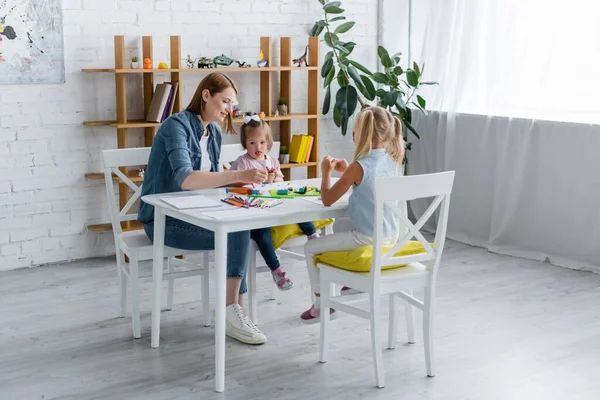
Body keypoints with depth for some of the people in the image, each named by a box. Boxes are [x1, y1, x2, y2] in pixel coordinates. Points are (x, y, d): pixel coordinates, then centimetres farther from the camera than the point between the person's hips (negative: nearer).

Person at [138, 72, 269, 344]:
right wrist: (238, 175, -38)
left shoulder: (214, 133, 8)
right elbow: (185, 179, -32)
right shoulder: (177, 125, -17)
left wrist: (241, 180, -5)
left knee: (241, 228, -21)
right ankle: (233, 312, -18)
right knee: (236, 233, -26)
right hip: (164, 220, -7)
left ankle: (233, 311, -18)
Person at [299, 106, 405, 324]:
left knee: (310, 248, 6)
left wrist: (326, 172, 1)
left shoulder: (358, 167, -20)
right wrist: (347, 171, 14)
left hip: (367, 238, -8)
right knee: (351, 234, 40)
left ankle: (321, 305, 9)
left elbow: (327, 199, -13)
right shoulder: (391, 161, 1)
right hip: (391, 235, 8)